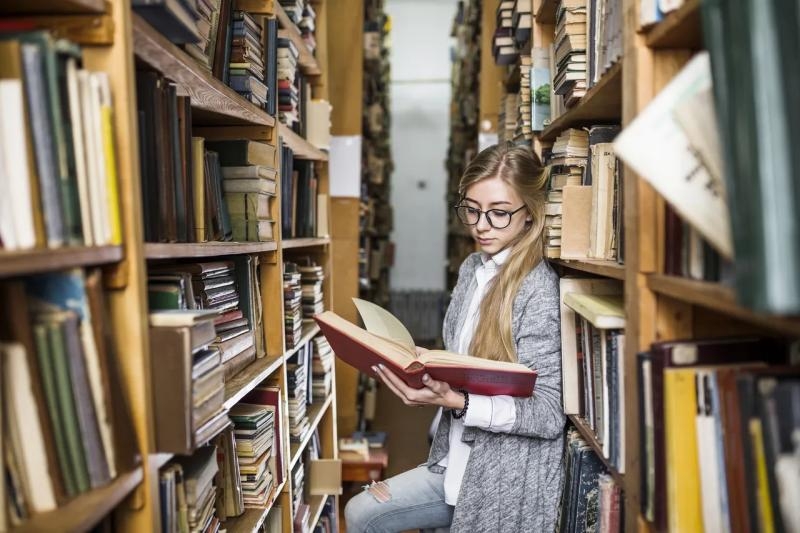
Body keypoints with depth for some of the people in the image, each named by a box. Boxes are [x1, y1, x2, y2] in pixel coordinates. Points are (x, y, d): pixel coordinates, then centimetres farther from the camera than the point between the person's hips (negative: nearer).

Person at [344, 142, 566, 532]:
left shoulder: (538, 289, -20)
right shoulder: (471, 269, 3)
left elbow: (549, 415, -20)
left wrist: (455, 401, -31)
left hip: (506, 480, -7)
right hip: (457, 459, 7)